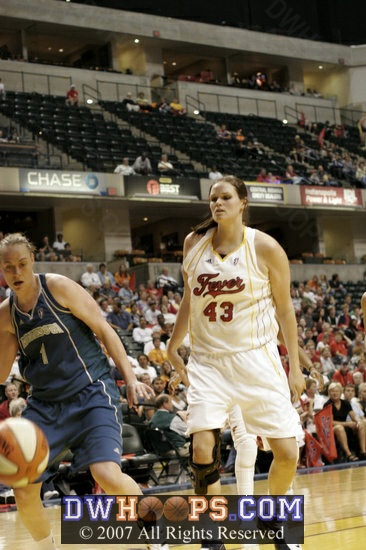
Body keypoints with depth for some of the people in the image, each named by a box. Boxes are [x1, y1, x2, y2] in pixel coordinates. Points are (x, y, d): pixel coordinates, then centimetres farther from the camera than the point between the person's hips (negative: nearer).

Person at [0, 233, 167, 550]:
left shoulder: (58, 287, -10)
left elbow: (104, 331, -6)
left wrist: (130, 379, -10)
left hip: (91, 393, -5)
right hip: (46, 403, 5)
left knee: (107, 475, -23)